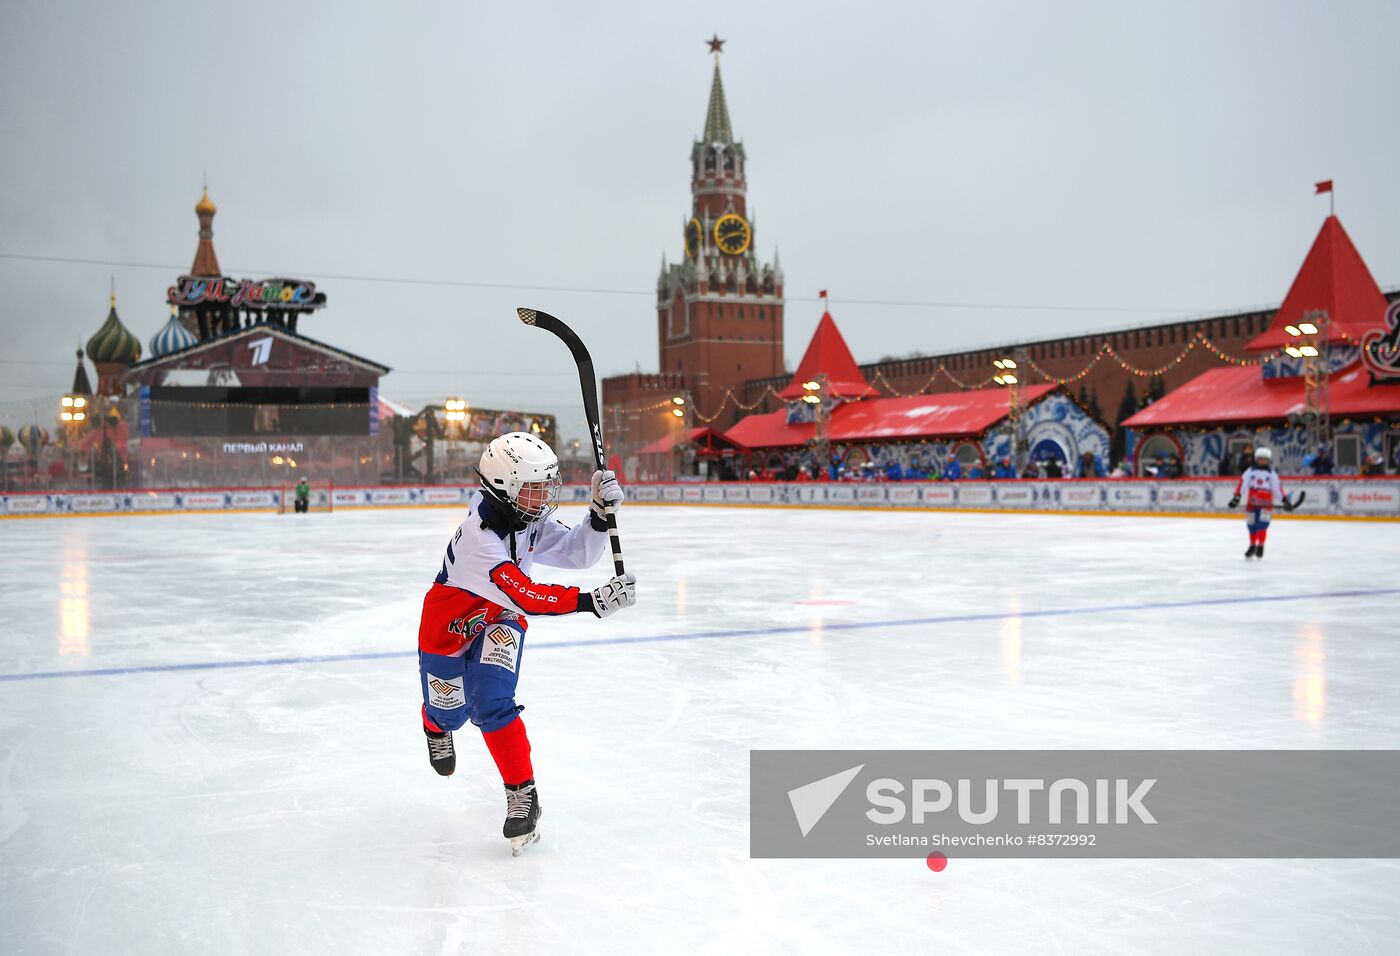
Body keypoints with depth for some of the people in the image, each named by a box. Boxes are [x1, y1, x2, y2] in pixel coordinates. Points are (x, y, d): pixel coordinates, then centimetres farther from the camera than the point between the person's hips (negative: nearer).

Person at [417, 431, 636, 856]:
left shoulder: (529, 521, -15)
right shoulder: (479, 537, -38)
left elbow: (578, 553, -11)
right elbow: (526, 597, -44)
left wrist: (600, 513, -28)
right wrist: (591, 601, -50)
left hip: (499, 621, 4)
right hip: (449, 625, -3)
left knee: (492, 704, -19)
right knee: (449, 711, 16)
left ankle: (522, 793, -11)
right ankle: (436, 728, 55)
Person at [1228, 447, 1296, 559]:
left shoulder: (1272, 474, 9)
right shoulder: (1250, 471, 7)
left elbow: (1278, 487, 7)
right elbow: (1242, 483, -1)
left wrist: (1285, 501, -1)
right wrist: (1236, 497, -12)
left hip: (1266, 504, -1)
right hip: (1252, 503, 1)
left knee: (1262, 524, -14)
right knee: (1252, 525, 6)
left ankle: (1260, 547, -7)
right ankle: (1252, 546, 21)